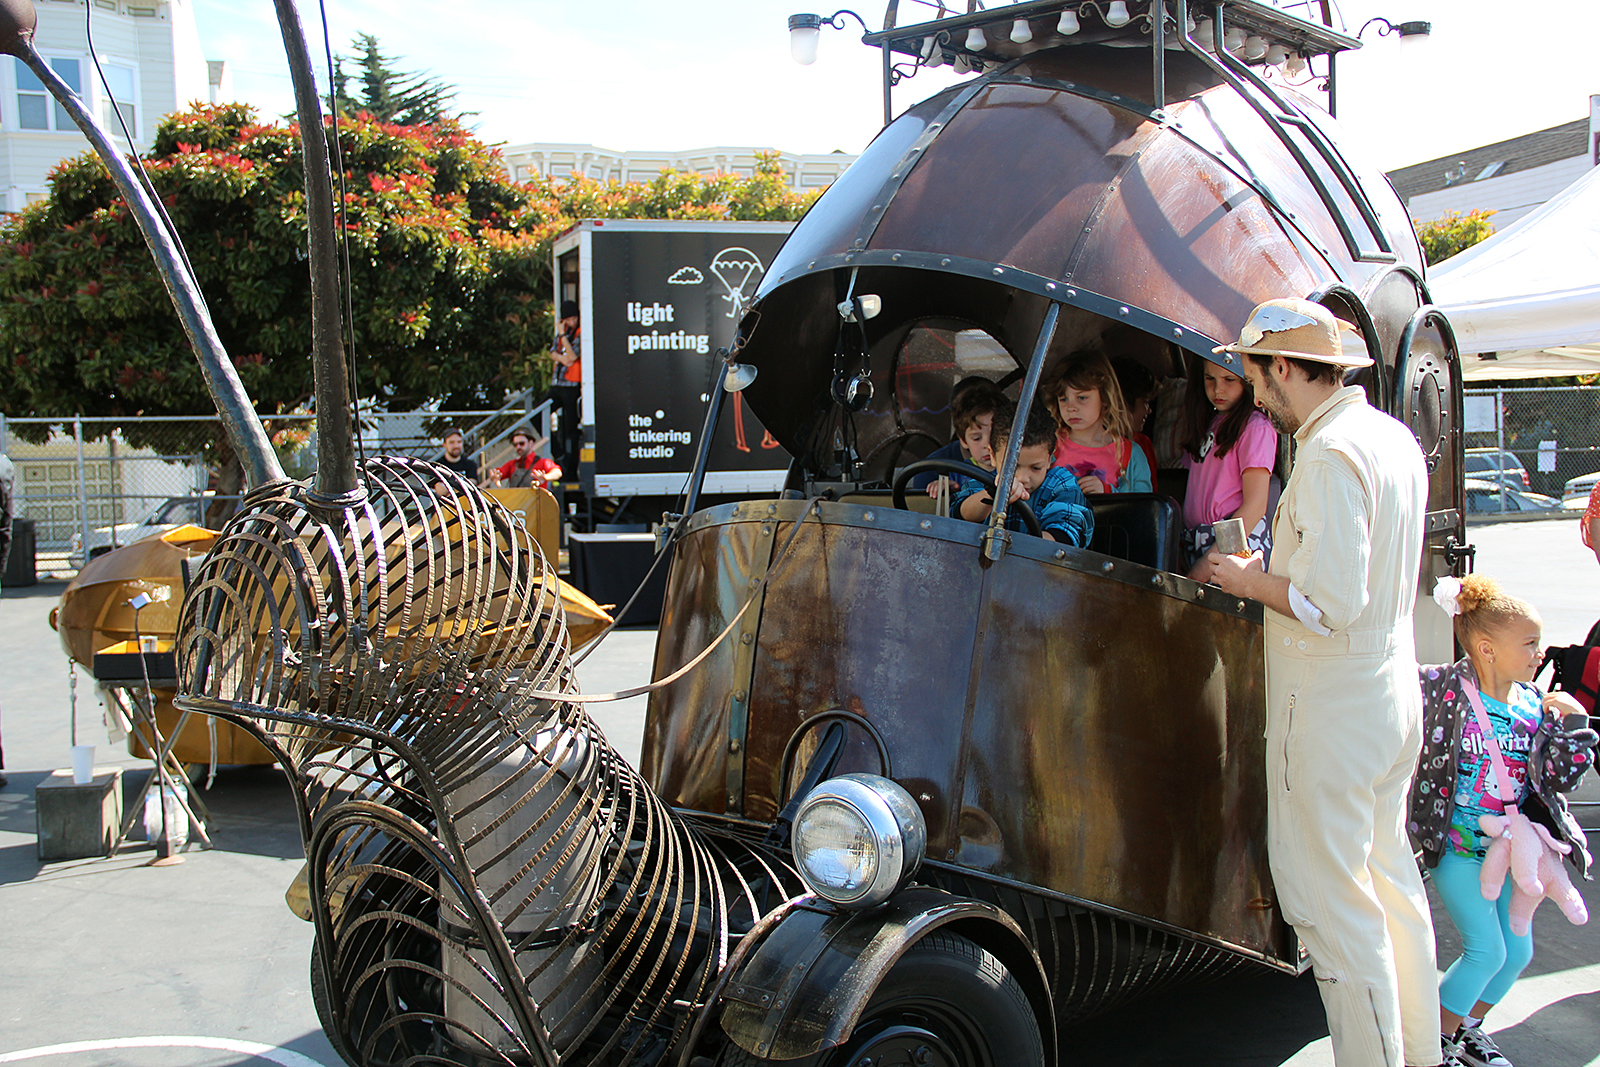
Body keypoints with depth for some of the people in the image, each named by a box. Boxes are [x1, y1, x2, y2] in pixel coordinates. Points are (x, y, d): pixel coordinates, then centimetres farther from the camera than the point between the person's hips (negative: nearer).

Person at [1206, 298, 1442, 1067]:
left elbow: (1329, 602, -26)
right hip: (1393, 689, 10)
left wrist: (1247, 582, -10)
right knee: (1387, 873, 20)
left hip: (1332, 706, -10)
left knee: (1329, 896, -1)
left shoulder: (1330, 455, -20)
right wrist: (1274, 569, 13)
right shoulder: (1393, 437, 10)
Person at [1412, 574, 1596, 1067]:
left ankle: (1468, 1027, 33)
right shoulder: (1443, 689, -16)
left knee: (1518, 951, 8)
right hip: (1457, 847, -6)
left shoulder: (1536, 706, 0)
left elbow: (1559, 776, 0)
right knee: (1486, 950, -11)